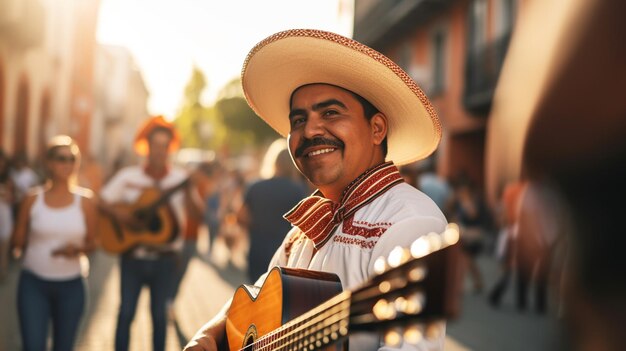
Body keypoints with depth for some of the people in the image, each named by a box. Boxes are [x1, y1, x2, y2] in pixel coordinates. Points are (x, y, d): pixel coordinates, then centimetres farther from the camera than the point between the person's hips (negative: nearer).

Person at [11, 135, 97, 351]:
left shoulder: (85, 201, -1)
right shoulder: (33, 200, -2)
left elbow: (92, 242, 4)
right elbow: (18, 241, 5)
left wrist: (78, 249, -13)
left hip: (71, 286, 1)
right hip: (33, 283, -1)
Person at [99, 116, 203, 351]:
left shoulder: (180, 179, -2)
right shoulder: (127, 177, 2)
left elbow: (196, 209, -16)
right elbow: (102, 203, 5)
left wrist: (190, 193, -36)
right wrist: (119, 214, -14)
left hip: (165, 258, 0)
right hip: (133, 255, 0)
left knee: (159, 314, 7)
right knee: (126, 311, 1)